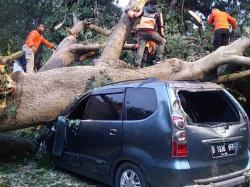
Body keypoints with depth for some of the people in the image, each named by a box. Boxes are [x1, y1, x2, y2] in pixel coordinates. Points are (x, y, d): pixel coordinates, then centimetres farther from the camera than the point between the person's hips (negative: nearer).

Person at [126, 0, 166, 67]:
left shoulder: (144, 9, 18)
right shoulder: (158, 12, 18)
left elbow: (135, 16, 15)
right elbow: (160, 25, 15)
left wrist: (129, 11, 31)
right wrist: (162, 34, 23)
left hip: (142, 31, 2)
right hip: (151, 31, -1)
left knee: (140, 48, 1)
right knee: (162, 41, 18)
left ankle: (138, 65, -11)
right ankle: (159, 59, 8)